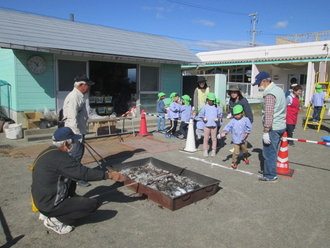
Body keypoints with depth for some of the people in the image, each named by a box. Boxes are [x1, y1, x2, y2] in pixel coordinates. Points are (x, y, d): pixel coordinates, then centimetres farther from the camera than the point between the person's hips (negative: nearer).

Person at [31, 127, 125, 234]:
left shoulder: (48, 153, 6)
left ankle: (46, 214, 18)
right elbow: (84, 172, -22)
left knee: (71, 184, 29)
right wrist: (109, 175, -14)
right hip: (50, 205, -9)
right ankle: (55, 220, -4)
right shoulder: (59, 158, -24)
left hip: (41, 200, 10)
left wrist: (73, 194, 18)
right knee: (93, 204, -10)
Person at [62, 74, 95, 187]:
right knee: (76, 154, -1)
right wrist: (78, 134, -25)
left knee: (79, 153, 19)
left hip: (79, 131, 10)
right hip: (75, 132, -10)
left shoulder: (79, 96, 13)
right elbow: (72, 118, -25)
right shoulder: (73, 97, -20)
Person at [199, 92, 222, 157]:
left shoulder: (216, 107, 4)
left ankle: (213, 151, 16)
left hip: (214, 125, 1)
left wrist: (218, 119, -5)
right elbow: (201, 114, 6)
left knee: (214, 138, 6)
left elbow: (220, 114, 13)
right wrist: (203, 118, -12)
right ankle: (205, 150, 15)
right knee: (206, 138, 5)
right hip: (207, 125, -1)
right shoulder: (205, 107, 0)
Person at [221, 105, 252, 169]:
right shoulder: (232, 121, -10)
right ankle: (234, 163, 10)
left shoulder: (246, 120, -7)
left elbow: (249, 127, -1)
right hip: (236, 140, -2)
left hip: (243, 140, 2)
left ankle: (245, 158, 53)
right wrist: (224, 131, -36)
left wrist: (246, 134, -10)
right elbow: (228, 127, -18)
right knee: (236, 152, -8)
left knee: (245, 150, 22)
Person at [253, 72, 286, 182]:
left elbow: (269, 114, -25)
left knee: (269, 152, 0)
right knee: (272, 151, 19)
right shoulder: (279, 89, 13)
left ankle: (271, 176, 9)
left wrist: (266, 131, -24)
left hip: (273, 128, -10)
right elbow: (283, 109, 20)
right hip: (280, 126, 10)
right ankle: (268, 170, 32)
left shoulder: (270, 94, -19)